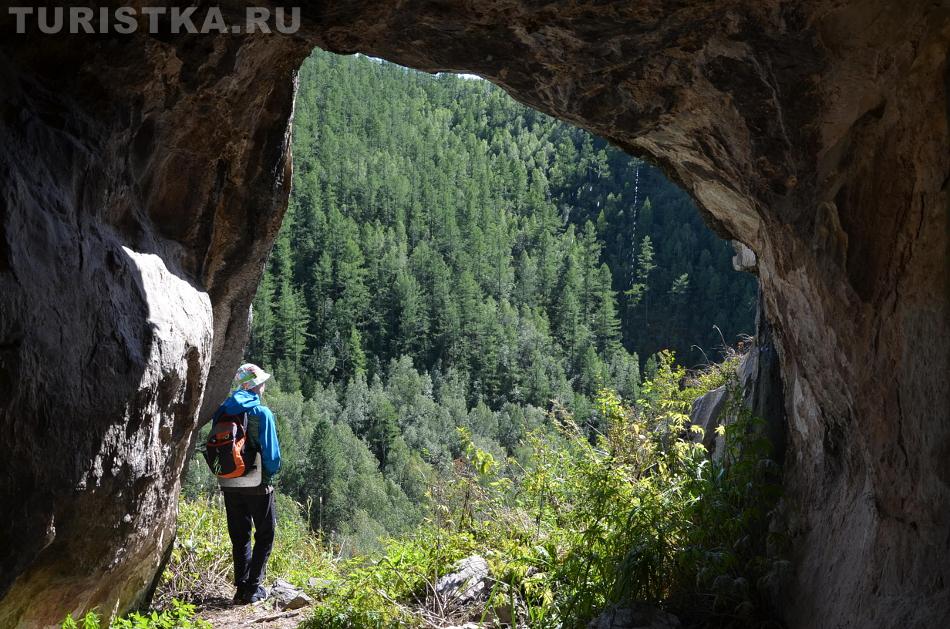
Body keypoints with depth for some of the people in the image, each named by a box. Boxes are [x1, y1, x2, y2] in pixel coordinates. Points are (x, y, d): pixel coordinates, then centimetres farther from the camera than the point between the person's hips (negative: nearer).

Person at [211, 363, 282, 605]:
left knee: (239, 537, 14)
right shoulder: (261, 412, -12)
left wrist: (223, 472, 15)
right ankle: (253, 589, 2)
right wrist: (270, 472, 6)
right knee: (265, 535, 8)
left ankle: (241, 588, 12)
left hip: (228, 483, 5)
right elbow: (271, 451, -13)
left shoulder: (221, 412, 3)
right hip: (256, 484, -5)